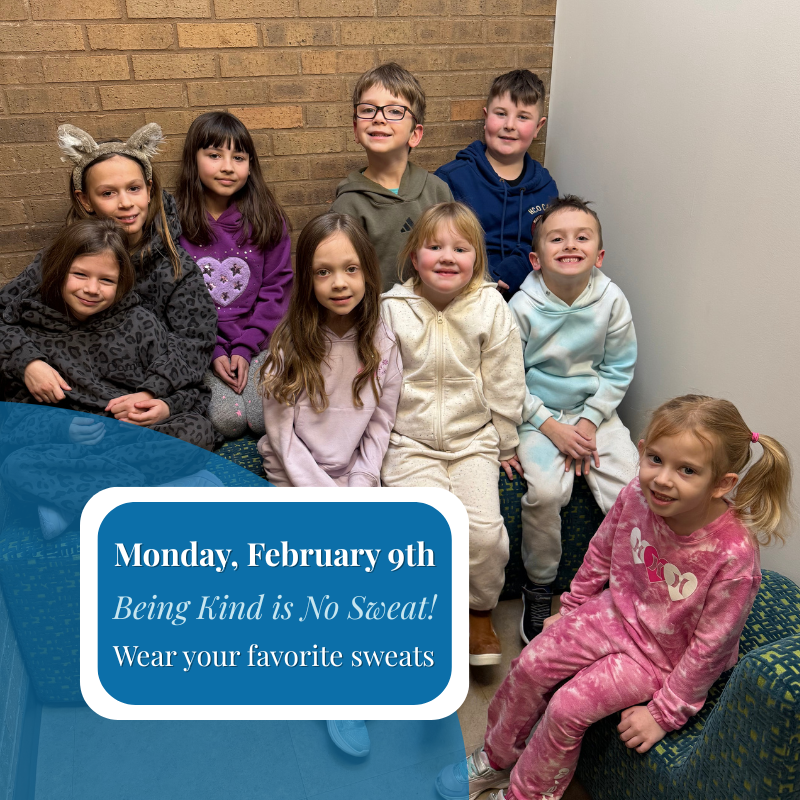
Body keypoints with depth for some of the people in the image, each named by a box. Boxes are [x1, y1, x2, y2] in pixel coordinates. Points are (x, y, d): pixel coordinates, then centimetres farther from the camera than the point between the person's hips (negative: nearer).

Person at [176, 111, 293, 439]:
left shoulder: (267, 219, 2)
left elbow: (277, 288, 0)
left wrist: (244, 348, -10)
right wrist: (214, 352, -12)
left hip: (256, 341, 1)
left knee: (267, 418, -19)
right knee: (228, 419, -22)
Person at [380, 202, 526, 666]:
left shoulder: (491, 307, -2)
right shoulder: (392, 309, -2)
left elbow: (504, 380, 3)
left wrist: (505, 443, 6)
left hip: (473, 439, 1)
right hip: (409, 441, 0)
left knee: (485, 528, -17)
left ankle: (481, 610, 14)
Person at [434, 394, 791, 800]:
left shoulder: (732, 555, -34)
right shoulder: (637, 496, -20)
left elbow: (709, 646, -21)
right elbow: (601, 553, 1)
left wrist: (664, 713, -13)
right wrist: (570, 608, 13)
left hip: (661, 655, -5)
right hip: (614, 612, 5)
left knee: (568, 706, -14)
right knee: (531, 664, -1)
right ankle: (496, 758, 25)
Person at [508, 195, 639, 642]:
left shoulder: (612, 301, -5)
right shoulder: (522, 307, -12)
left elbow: (618, 370, 1)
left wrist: (589, 422, -10)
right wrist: (552, 427, -15)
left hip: (594, 409, 3)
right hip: (537, 413, -2)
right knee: (546, 490, -26)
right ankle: (539, 590, -1)